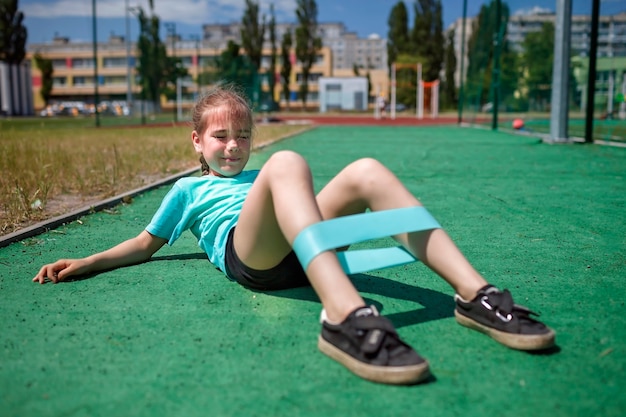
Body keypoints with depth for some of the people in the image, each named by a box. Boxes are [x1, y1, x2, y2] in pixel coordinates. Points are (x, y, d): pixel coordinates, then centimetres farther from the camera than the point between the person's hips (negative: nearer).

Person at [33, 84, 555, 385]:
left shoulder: (255, 176, 41)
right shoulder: (189, 189, 30)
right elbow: (147, 243, 28)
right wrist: (84, 264, 19)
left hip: (296, 255, 5)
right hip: (244, 253, -4)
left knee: (367, 171, -19)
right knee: (286, 161, -32)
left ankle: (474, 293, -30)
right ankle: (346, 315, -56)